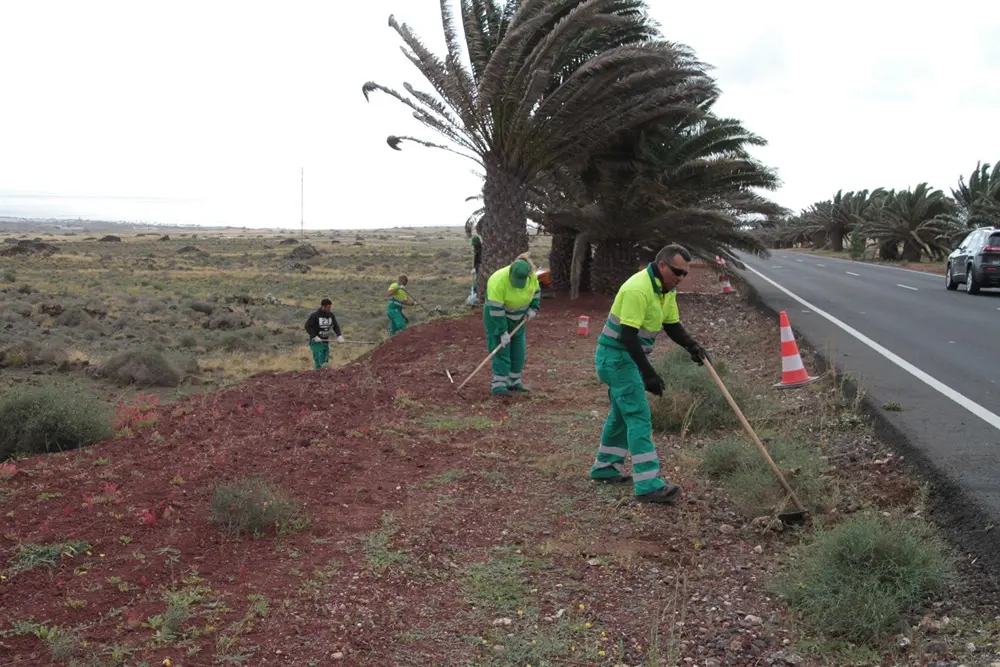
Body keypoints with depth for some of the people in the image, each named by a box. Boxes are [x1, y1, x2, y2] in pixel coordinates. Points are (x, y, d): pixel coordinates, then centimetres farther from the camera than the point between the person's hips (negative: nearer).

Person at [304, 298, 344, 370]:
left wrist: (339, 335, -5)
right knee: (319, 363, -15)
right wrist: (314, 336, -20)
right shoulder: (315, 316, -11)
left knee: (325, 362, 9)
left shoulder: (331, 315, 6)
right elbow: (307, 326, -11)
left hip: (326, 341, 6)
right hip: (316, 342, -6)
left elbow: (336, 326, 12)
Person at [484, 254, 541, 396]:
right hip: (497, 317, -6)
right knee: (501, 348, -10)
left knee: (518, 349, 7)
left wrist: (533, 308, -8)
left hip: (518, 318, 6)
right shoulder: (498, 281, -33)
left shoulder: (532, 277, -16)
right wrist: (502, 332, -28)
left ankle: (514, 382, 17)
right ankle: (499, 385, -9)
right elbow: (496, 309, -30)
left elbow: (536, 291, 6)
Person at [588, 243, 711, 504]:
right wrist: (648, 374, -30)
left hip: (628, 356, 10)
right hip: (616, 356, -10)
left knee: (623, 412, 19)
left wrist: (692, 346, -9)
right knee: (638, 416, -13)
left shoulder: (667, 290, 5)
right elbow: (627, 336, -29)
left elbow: (672, 325, 11)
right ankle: (648, 485, -13)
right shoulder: (638, 289, -26)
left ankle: (605, 466, 34)